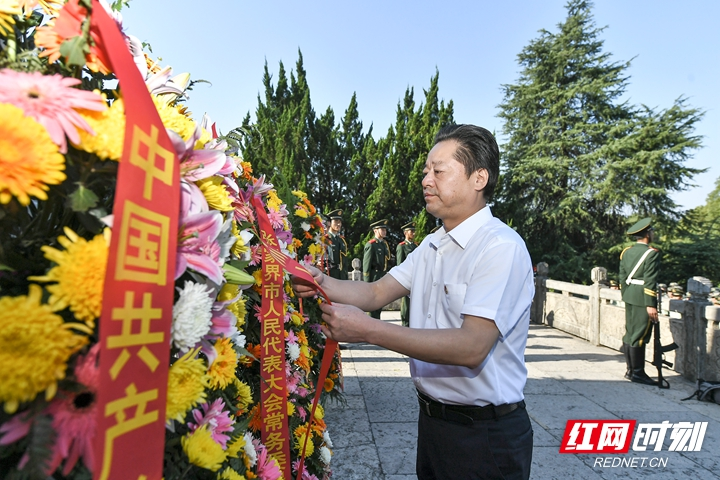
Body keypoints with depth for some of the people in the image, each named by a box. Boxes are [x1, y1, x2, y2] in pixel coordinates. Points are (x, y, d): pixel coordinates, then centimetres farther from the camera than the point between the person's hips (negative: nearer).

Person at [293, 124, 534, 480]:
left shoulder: (501, 247, -20)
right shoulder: (431, 246, 8)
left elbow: (472, 347, -30)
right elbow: (377, 293, 2)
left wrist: (367, 330, -33)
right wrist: (322, 284, -15)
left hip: (486, 435, -7)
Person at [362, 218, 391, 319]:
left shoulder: (384, 244, 13)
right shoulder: (370, 245, -11)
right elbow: (366, 265, -14)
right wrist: (367, 283, -16)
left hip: (383, 277, 8)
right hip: (374, 278, -8)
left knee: (380, 303, 14)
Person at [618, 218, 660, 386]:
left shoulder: (626, 252, 9)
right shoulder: (652, 253, -12)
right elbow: (649, 281, -16)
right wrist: (651, 305, -14)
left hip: (629, 297, 7)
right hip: (643, 299, -7)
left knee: (630, 333, 13)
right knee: (639, 336, -2)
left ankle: (630, 369, 21)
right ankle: (637, 372, 6)